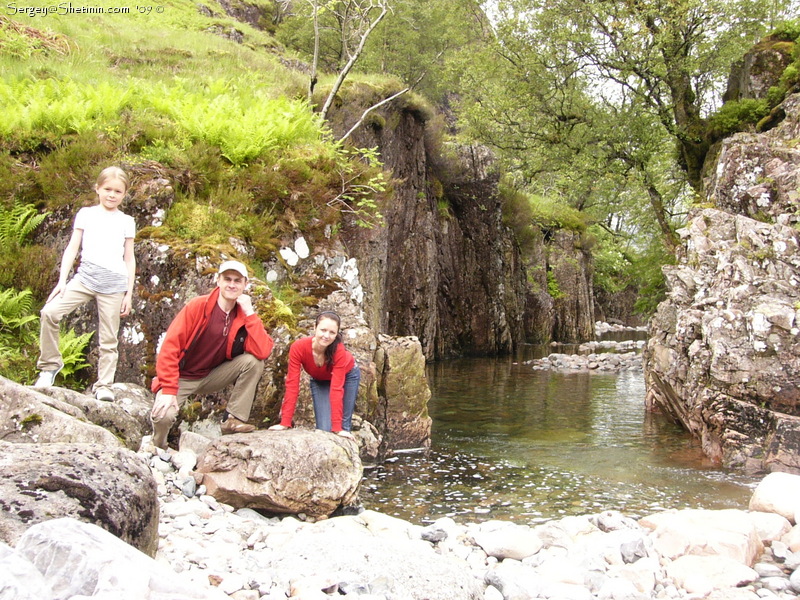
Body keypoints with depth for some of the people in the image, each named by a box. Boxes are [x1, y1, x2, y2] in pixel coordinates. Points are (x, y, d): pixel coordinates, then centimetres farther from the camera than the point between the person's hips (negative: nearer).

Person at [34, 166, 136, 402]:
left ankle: (104, 385, 11)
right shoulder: (86, 214, 11)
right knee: (50, 312, -18)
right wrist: (62, 280, -1)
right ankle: (50, 365, -2)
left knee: (109, 338, 1)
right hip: (86, 276, 0)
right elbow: (72, 248, 7)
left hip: (114, 283, 0)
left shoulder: (126, 221, 11)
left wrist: (129, 293, 6)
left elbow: (129, 259, 11)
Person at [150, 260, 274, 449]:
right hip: (181, 377, -3)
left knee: (253, 361, -19)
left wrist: (249, 313, -23)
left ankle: (234, 419, -8)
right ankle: (158, 449, 5)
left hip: (212, 376, 3)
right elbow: (170, 346, -19)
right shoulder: (197, 306, -15)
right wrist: (168, 390, -26)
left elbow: (263, 352, -21)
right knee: (163, 416, -31)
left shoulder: (246, 315, -5)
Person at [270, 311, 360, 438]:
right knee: (324, 428, -12)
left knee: (344, 425, -6)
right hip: (319, 380, 1)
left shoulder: (339, 350, -37)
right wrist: (285, 423, -36)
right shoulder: (298, 347, -35)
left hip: (347, 376, -1)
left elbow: (336, 388, -37)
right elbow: (292, 385, -32)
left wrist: (338, 427, -41)